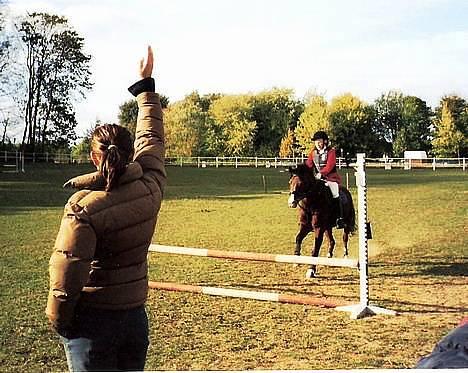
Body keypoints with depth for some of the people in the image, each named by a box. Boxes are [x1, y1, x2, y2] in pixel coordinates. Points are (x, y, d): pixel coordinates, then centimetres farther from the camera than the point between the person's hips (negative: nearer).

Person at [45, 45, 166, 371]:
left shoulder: (83, 207, -19)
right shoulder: (151, 187, -6)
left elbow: (66, 274, -19)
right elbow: (152, 138, 11)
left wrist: (58, 321, -2)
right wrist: (146, 85, 22)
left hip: (92, 322, -5)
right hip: (136, 316, 5)